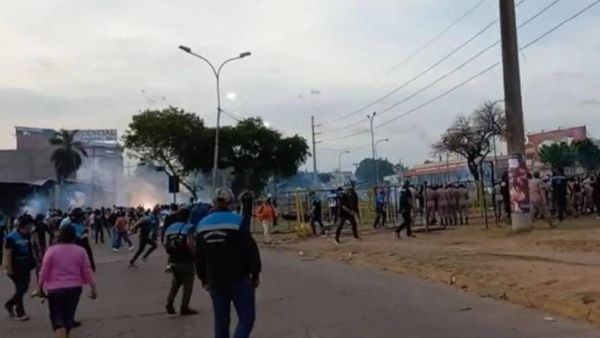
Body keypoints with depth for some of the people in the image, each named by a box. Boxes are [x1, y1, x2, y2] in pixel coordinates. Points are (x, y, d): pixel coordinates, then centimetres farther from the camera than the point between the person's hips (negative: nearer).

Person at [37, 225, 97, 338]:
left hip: (55, 288, -2)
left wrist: (40, 287, 9)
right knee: (68, 316, 17)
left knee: (57, 318, 2)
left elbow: (44, 271, -3)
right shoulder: (80, 251, -1)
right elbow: (87, 271, -1)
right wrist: (93, 287, 5)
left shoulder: (51, 250, -6)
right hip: (74, 288, 2)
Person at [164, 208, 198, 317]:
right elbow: (190, 243, -23)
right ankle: (184, 308, 11)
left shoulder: (170, 228, 10)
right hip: (186, 261, -6)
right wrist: (195, 254, -9)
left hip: (173, 260, 7)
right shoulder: (189, 228, -11)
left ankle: (169, 302, 12)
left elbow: (166, 244, 8)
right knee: (187, 284, 6)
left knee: (176, 282, 23)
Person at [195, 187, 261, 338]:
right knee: (246, 317, 2)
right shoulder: (238, 221, -11)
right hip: (239, 280, -5)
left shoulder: (202, 225, 6)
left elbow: (199, 257, 13)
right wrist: (255, 274, 0)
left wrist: (204, 279, 22)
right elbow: (251, 251, -11)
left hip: (215, 281, 5)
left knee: (221, 320, 16)